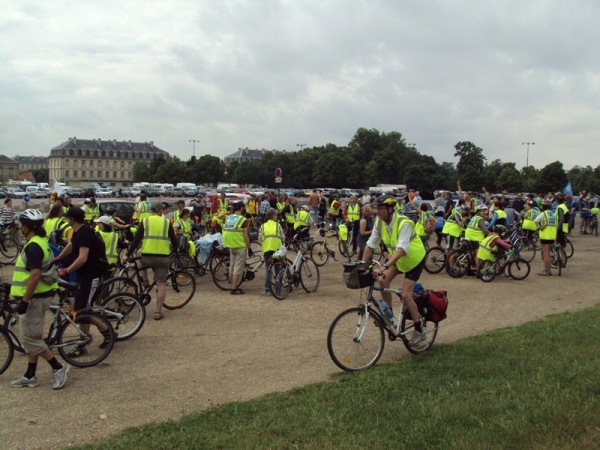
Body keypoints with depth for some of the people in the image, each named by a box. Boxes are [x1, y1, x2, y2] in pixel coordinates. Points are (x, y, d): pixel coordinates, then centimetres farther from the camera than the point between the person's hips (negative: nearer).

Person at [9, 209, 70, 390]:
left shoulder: (33, 246, -20)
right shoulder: (42, 242, 12)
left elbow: (35, 275, -28)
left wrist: (24, 301, -24)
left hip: (34, 298, -10)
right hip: (40, 295, 10)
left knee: (30, 339, -2)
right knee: (32, 337, 15)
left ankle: (58, 367, 2)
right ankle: (30, 376, 23)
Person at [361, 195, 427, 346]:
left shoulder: (403, 223, -33)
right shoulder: (379, 222, -13)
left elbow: (402, 249, -44)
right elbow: (371, 244, -10)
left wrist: (385, 266, -55)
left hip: (414, 259, -7)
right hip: (397, 258, 7)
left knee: (405, 295, -14)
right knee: (383, 281, -12)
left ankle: (419, 331, 1)